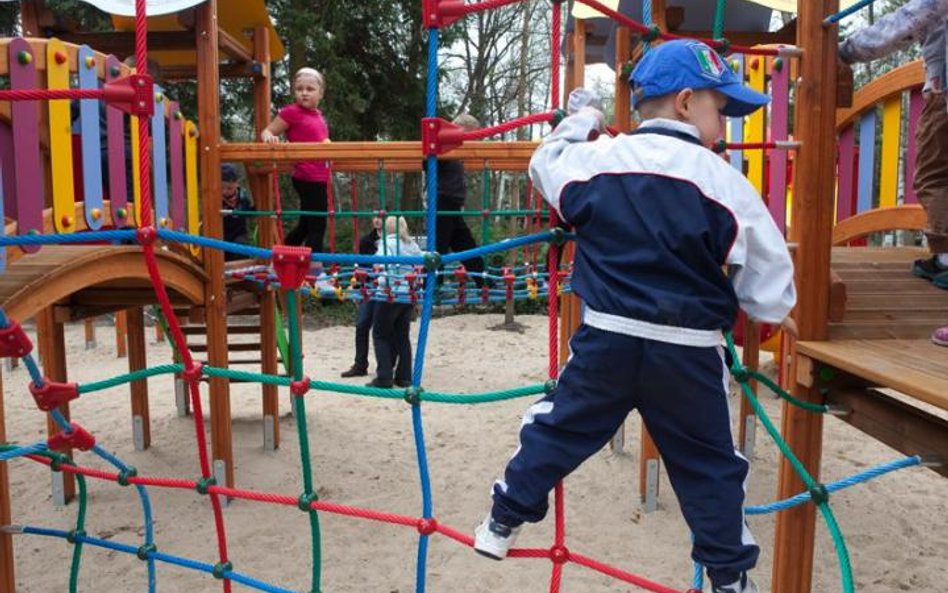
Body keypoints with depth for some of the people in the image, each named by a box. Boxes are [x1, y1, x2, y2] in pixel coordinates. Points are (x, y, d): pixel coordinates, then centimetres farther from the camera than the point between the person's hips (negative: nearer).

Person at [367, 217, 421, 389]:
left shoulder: (387, 242, -3)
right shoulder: (413, 245, 15)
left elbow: (386, 264, -20)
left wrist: (384, 284, -15)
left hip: (391, 294, -6)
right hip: (409, 295, 6)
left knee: (381, 335, 6)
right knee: (402, 336, 13)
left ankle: (384, 377, 2)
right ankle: (404, 377, 15)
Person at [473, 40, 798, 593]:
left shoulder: (594, 159, -2)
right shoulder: (724, 181, -8)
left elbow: (546, 162, 21)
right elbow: (765, 268, -3)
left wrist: (580, 119, 38)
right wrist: (776, 313, 19)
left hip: (606, 339, 2)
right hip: (690, 351, -1)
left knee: (558, 428, 18)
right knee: (710, 463, 15)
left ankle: (503, 523, 30)